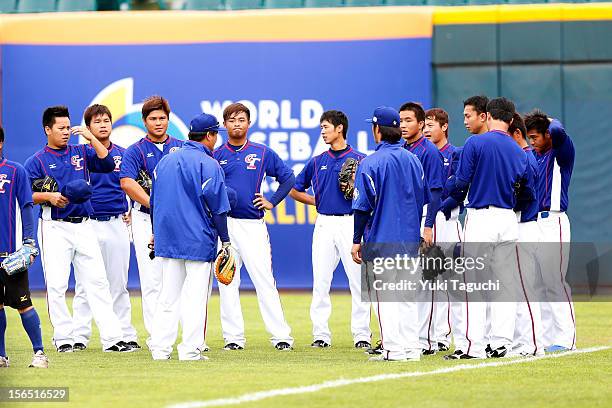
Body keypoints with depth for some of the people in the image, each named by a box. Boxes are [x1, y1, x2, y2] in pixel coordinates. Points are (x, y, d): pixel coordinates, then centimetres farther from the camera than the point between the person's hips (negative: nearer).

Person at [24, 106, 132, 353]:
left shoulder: (81, 153, 14)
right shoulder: (37, 161, 3)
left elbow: (108, 164, 3)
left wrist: (91, 138, -2)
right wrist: (48, 196, -17)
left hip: (84, 226, 3)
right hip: (54, 228, -3)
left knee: (97, 281, -1)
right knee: (56, 284, -4)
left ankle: (112, 338, -4)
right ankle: (63, 338, 5)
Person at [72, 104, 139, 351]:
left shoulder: (123, 155, 9)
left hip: (117, 223, 2)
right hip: (88, 224, -2)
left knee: (118, 283, 7)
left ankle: (126, 335, 9)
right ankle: (79, 337, 2)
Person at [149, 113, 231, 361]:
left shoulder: (165, 161, 11)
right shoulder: (208, 164, -9)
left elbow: (154, 202, 15)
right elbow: (216, 206, -10)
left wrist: (156, 234, 23)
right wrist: (225, 239, -3)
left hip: (167, 238, 6)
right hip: (198, 239, -6)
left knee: (168, 295, 10)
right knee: (196, 295, -2)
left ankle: (160, 348, 7)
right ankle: (191, 350, -4)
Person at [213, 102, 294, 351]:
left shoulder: (263, 153, 8)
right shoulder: (216, 156, 8)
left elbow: (288, 177, 13)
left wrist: (272, 202, 5)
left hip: (253, 225, -1)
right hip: (224, 224, 1)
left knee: (264, 281, -6)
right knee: (227, 282, 1)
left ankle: (281, 335, -6)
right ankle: (233, 337, 5)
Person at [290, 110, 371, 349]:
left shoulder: (359, 160, 2)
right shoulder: (317, 162, 13)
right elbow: (294, 190, 20)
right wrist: (317, 202, 8)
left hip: (350, 223, -3)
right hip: (324, 224, 3)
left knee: (358, 280, -5)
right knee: (321, 280, 1)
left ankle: (362, 334, -2)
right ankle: (321, 334, 5)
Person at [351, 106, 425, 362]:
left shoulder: (371, 163, -11)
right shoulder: (413, 160, 8)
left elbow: (363, 206, -12)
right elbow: (422, 200, 13)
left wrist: (357, 241, -7)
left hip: (381, 240, -6)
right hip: (410, 240, 6)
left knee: (384, 295, -2)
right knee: (407, 295, 12)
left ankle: (393, 349, -5)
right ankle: (411, 348, 11)